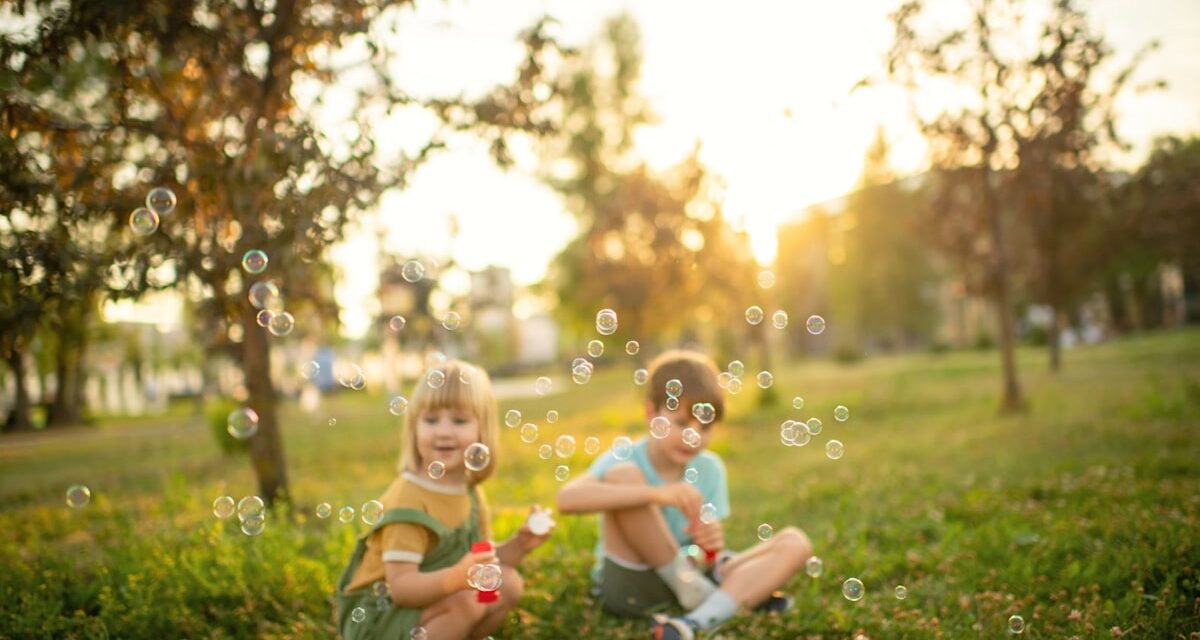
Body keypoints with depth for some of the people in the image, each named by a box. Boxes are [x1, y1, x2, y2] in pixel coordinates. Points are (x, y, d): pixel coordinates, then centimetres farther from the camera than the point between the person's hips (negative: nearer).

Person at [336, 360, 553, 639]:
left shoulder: (471, 492, 1)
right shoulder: (407, 500, -24)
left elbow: (482, 563, 9)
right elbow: (400, 587, -29)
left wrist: (519, 544, -8)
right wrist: (455, 578, -44)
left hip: (428, 600, 8)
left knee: (508, 583, -3)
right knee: (466, 600, -28)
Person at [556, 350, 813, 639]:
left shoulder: (709, 469, 0)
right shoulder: (623, 460, -14)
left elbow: (706, 554, 0)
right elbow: (567, 499, -35)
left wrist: (711, 542, -26)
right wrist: (656, 493, -44)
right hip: (631, 587, -5)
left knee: (795, 543, -11)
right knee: (622, 477, -28)